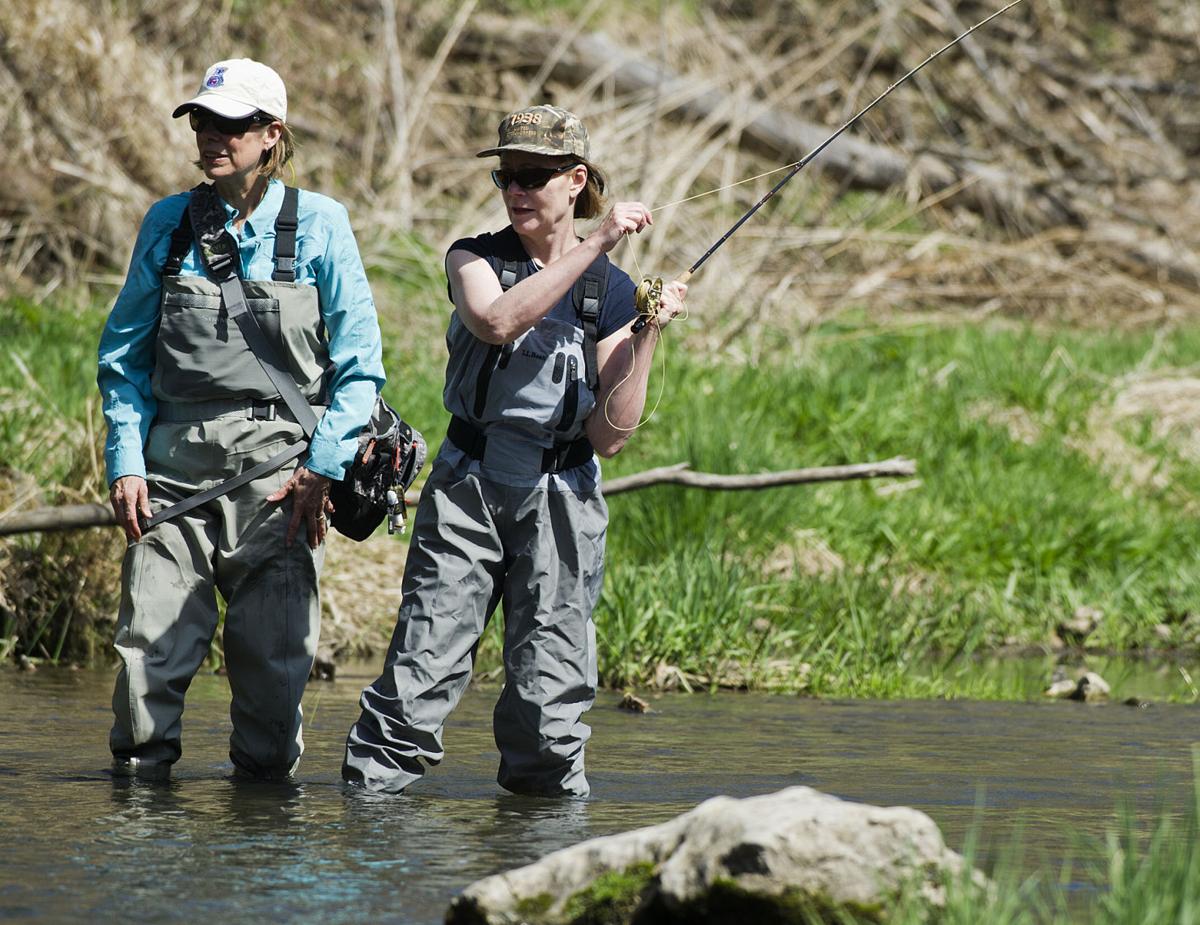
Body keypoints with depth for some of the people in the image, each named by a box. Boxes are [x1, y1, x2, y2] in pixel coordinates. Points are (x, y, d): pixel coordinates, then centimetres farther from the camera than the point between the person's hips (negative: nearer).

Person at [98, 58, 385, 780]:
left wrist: (323, 467, -7)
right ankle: (138, 770, 11)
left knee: (274, 654, 0)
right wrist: (126, 459, 2)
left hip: (278, 464, -2)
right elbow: (124, 353, 13)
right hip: (176, 465, 2)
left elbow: (360, 362, 2)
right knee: (151, 646, -5)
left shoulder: (319, 224, 2)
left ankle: (264, 770, 17)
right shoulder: (168, 224, 9)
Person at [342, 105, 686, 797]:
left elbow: (610, 436, -3)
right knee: (422, 669, -11)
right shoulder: (474, 259, 4)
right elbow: (497, 321, -23)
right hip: (466, 489, 0)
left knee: (550, 696, -2)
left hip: (560, 502, 1)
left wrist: (648, 335, -12)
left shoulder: (613, 293, 3)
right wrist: (595, 246, -22)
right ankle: (372, 784, -4)